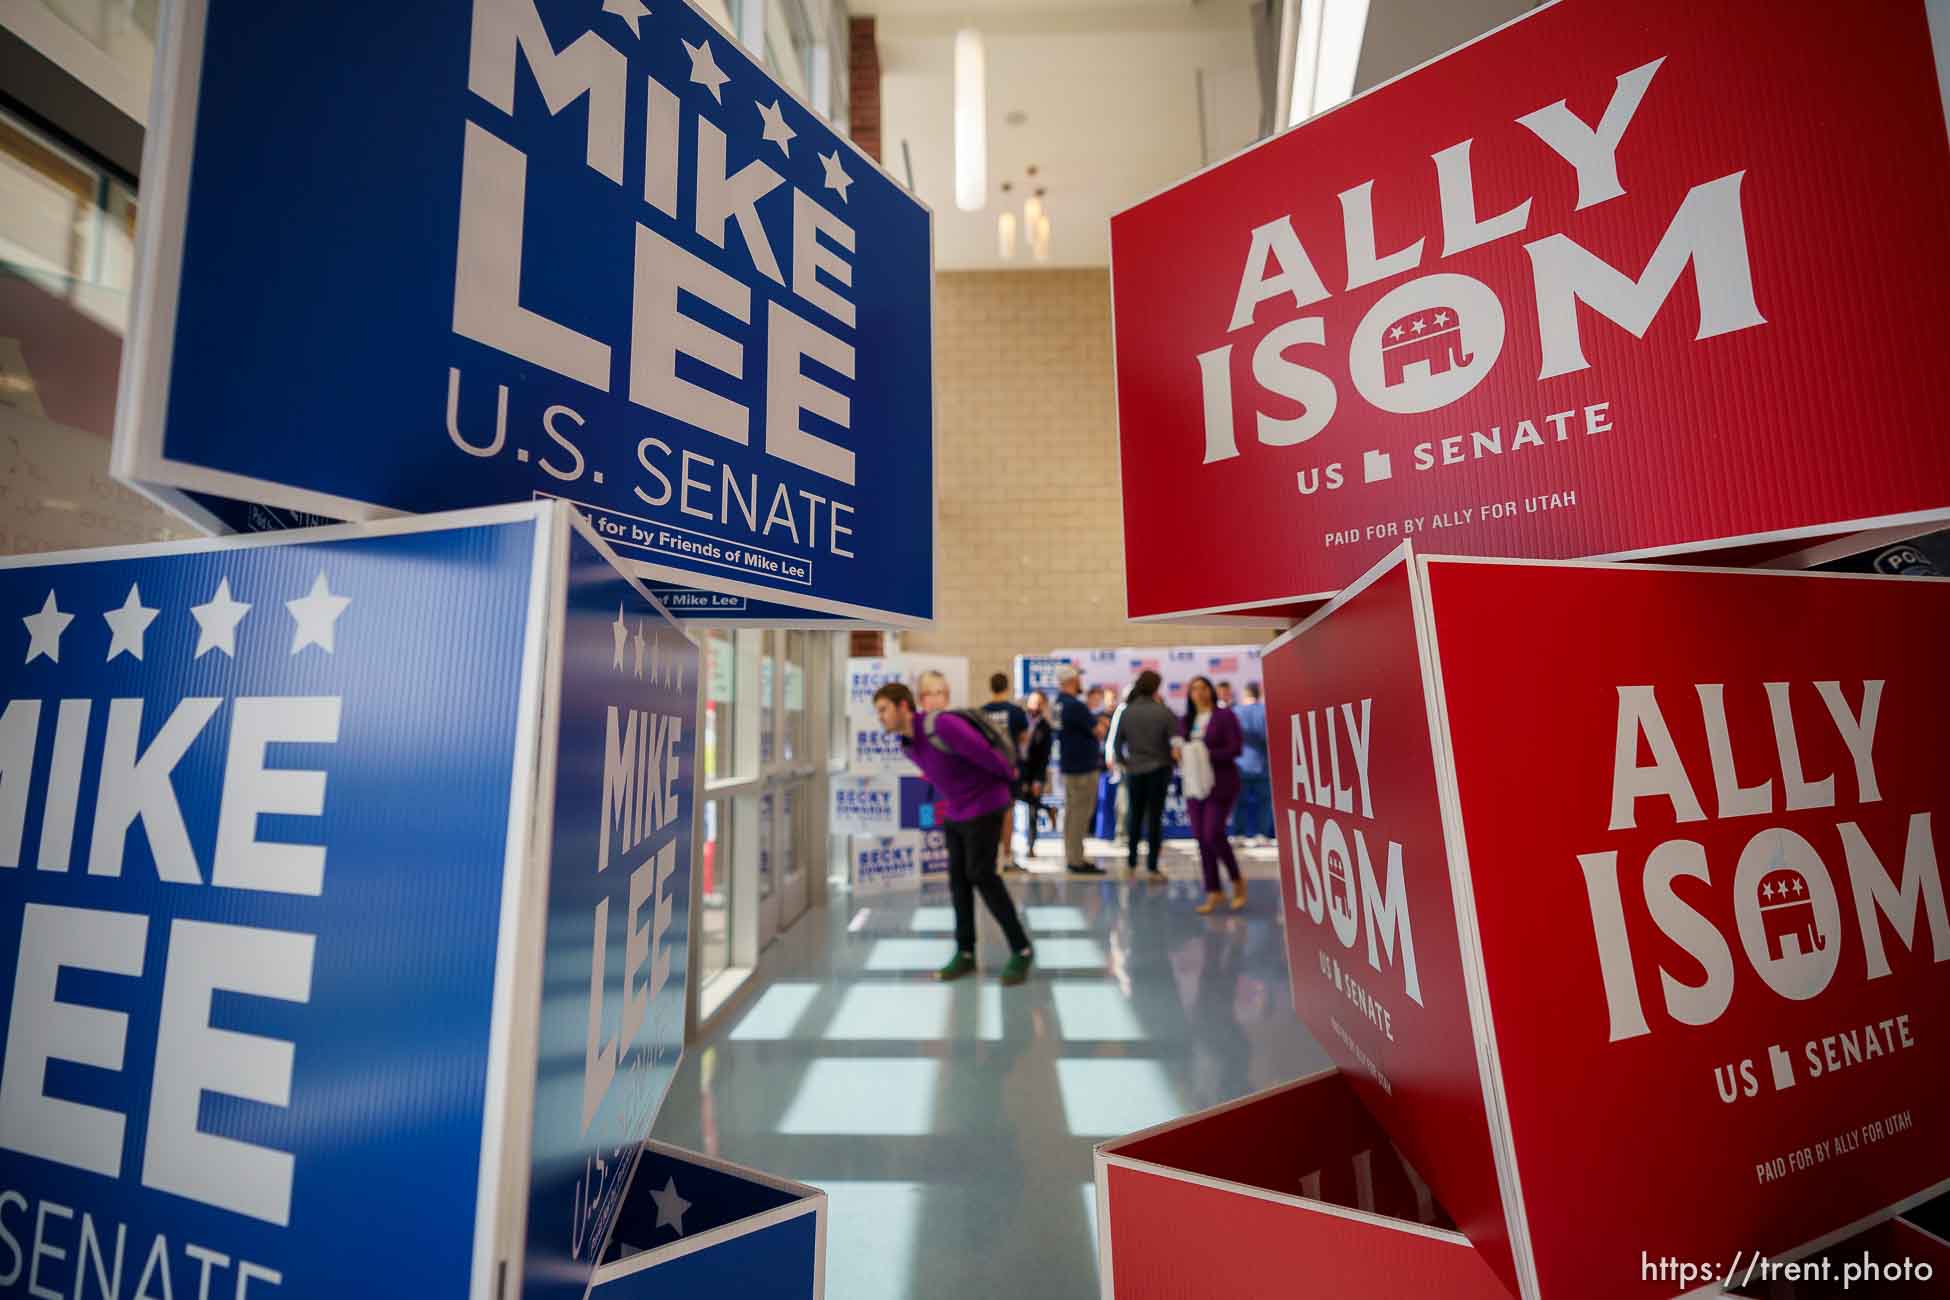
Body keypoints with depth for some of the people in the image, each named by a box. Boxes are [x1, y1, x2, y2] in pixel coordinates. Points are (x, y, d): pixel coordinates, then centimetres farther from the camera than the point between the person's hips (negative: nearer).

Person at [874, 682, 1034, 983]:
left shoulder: (942, 726, -28)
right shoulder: (908, 744, 2)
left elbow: (986, 755, -20)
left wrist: (1009, 780, -3)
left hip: (984, 807, -8)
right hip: (955, 813, 8)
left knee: (981, 876, -8)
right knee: (958, 879, 7)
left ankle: (1020, 950, 6)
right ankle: (965, 953, 18)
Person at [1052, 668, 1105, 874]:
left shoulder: (1059, 702, 7)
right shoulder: (1075, 705, -20)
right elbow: (1098, 731, -14)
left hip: (1068, 764, 9)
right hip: (1083, 766, -9)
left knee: (1071, 811, 15)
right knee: (1081, 812, -2)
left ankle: (1071, 856, 23)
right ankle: (1077, 860, 3)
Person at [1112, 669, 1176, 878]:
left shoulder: (1126, 712, -3)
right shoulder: (1163, 712, -12)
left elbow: (1117, 743, 0)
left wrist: (1122, 761, 14)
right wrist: (1172, 759, 5)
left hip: (1134, 771, 3)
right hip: (1159, 769, -3)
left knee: (1135, 816, 16)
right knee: (1155, 818, 4)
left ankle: (1131, 862, 21)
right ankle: (1152, 867, 6)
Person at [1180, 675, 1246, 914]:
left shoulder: (1224, 715, -4)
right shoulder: (1187, 720, 14)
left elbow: (1236, 748, -10)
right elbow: (1180, 747, 19)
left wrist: (1208, 755, -19)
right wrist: (1179, 753, -3)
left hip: (1220, 784, -6)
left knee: (1213, 834, -12)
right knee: (1201, 839, 5)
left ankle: (1238, 881, 14)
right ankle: (1213, 892, 16)